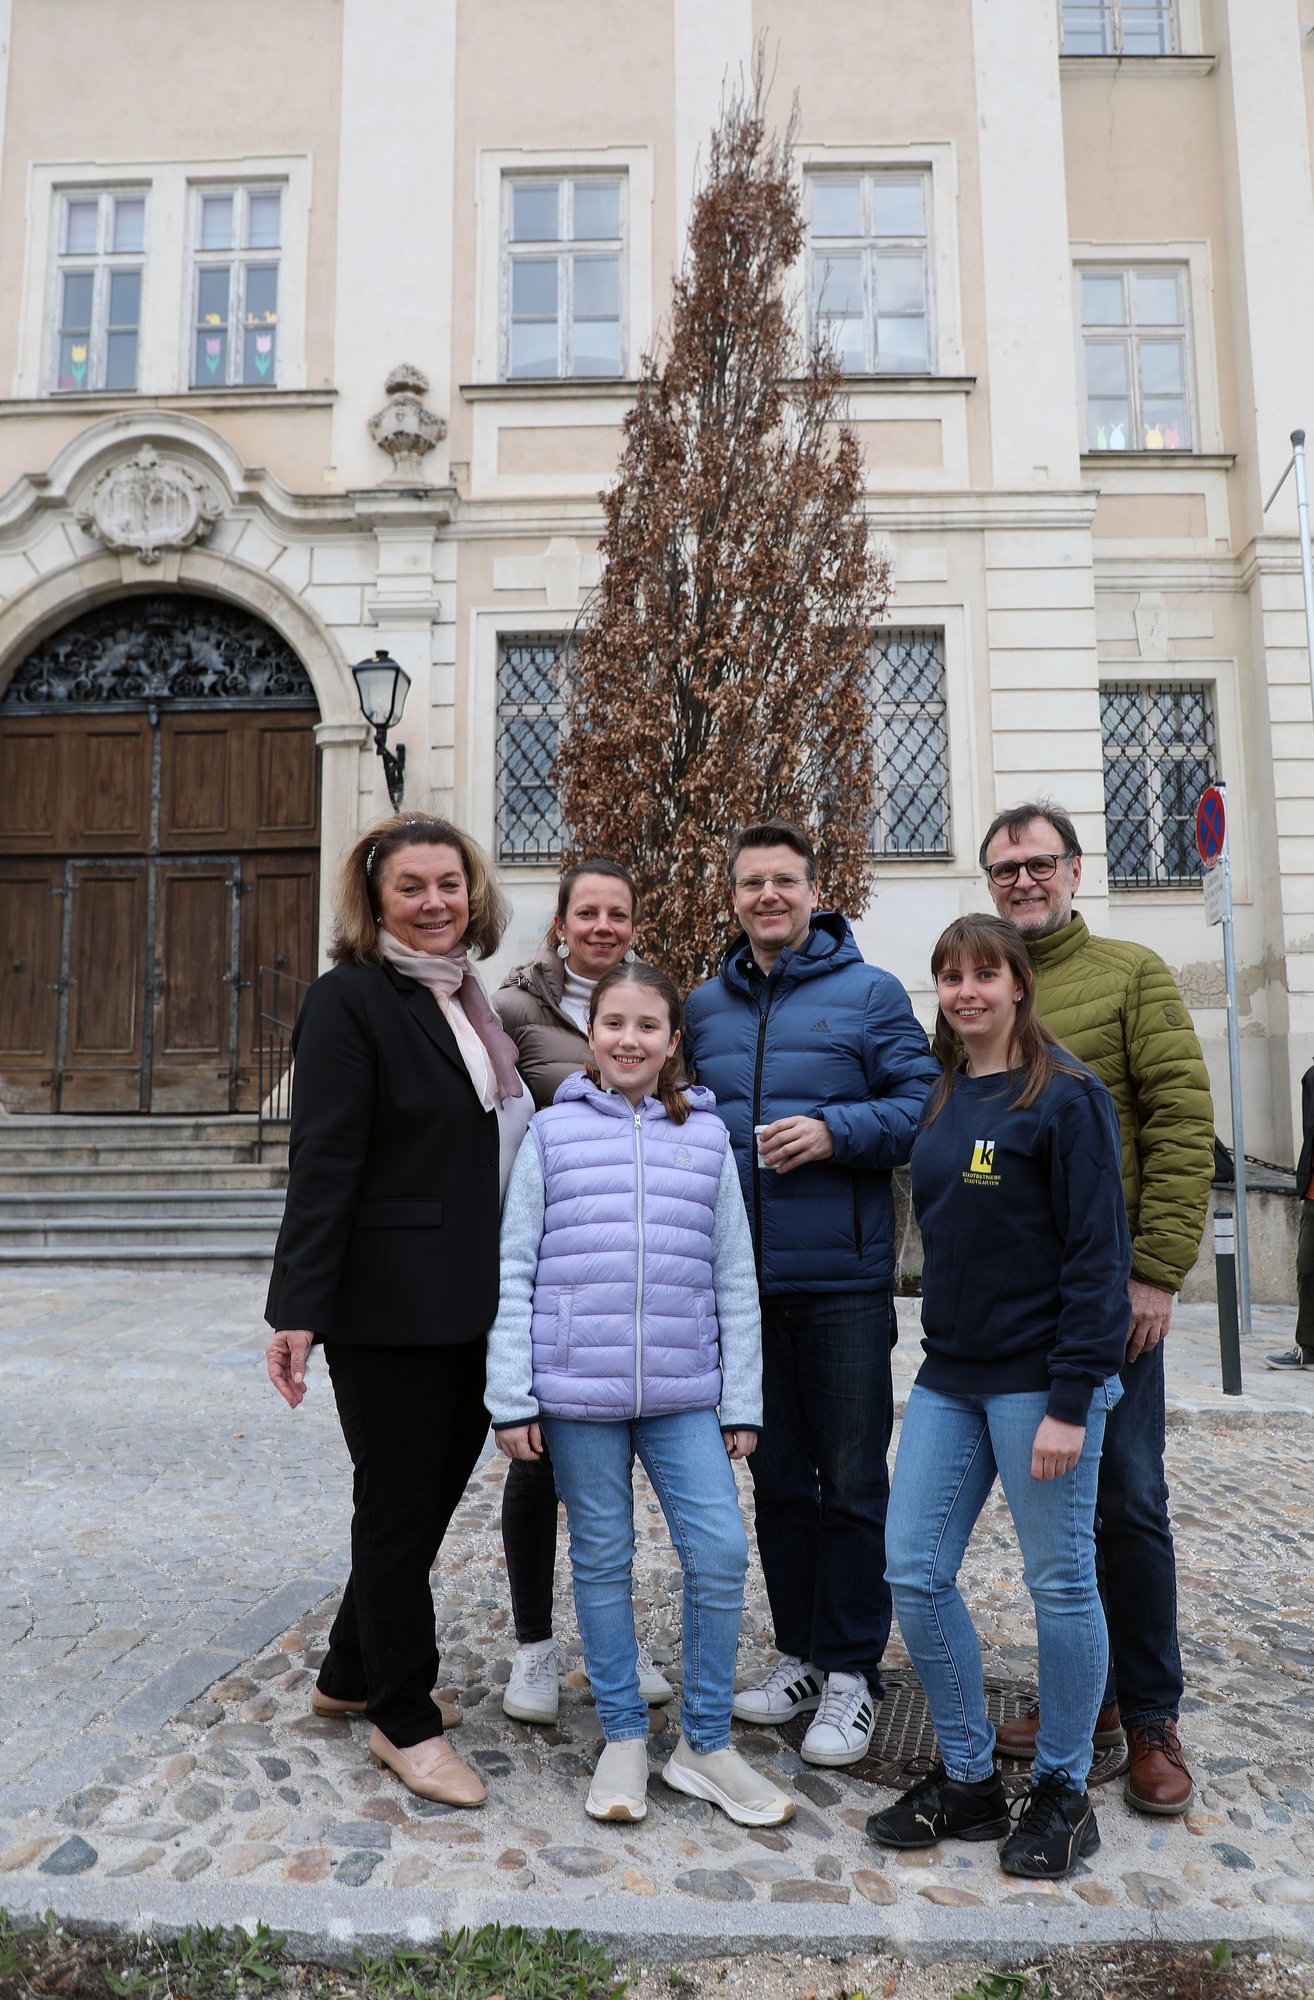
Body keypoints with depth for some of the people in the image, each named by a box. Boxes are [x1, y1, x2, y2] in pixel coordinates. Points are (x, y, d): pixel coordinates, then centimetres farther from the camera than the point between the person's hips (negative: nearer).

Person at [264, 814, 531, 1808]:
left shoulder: (471, 999, 12)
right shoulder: (351, 999, -10)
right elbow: (323, 1163, -16)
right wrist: (298, 1309, -19)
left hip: (473, 1304, 8)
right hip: (389, 1305, -8)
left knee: (437, 1484, 18)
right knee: (401, 1505, 6)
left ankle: (353, 1672, 38)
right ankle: (404, 1719, 25)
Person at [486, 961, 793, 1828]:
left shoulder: (706, 1136, 5)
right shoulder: (553, 1132, 0)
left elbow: (735, 1278, 7)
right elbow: (515, 1270, 0)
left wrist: (743, 1400, 5)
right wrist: (512, 1398, -3)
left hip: (684, 1393, 1)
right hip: (577, 1391, -1)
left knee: (721, 1552, -2)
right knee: (602, 1560, 10)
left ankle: (706, 1742, 20)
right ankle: (624, 1737, 29)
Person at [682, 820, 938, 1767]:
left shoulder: (869, 993, -2)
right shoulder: (705, 1007, 12)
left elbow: (923, 1108, -6)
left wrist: (833, 1130, -19)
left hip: (844, 1280, -4)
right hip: (744, 1281, 4)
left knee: (851, 1484, 4)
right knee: (777, 1478, 15)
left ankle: (852, 1673, 20)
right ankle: (801, 1654, 30)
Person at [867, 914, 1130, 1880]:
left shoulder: (1067, 1096, -10)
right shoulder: (941, 1101, 10)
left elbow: (1096, 1253, -13)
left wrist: (1070, 1399, -16)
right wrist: (943, 1347, 9)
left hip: (1040, 1376, -6)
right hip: (950, 1375, 7)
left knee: (1061, 1582, 7)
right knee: (915, 1572, 7)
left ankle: (1064, 1790, 28)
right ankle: (968, 1778, 26)